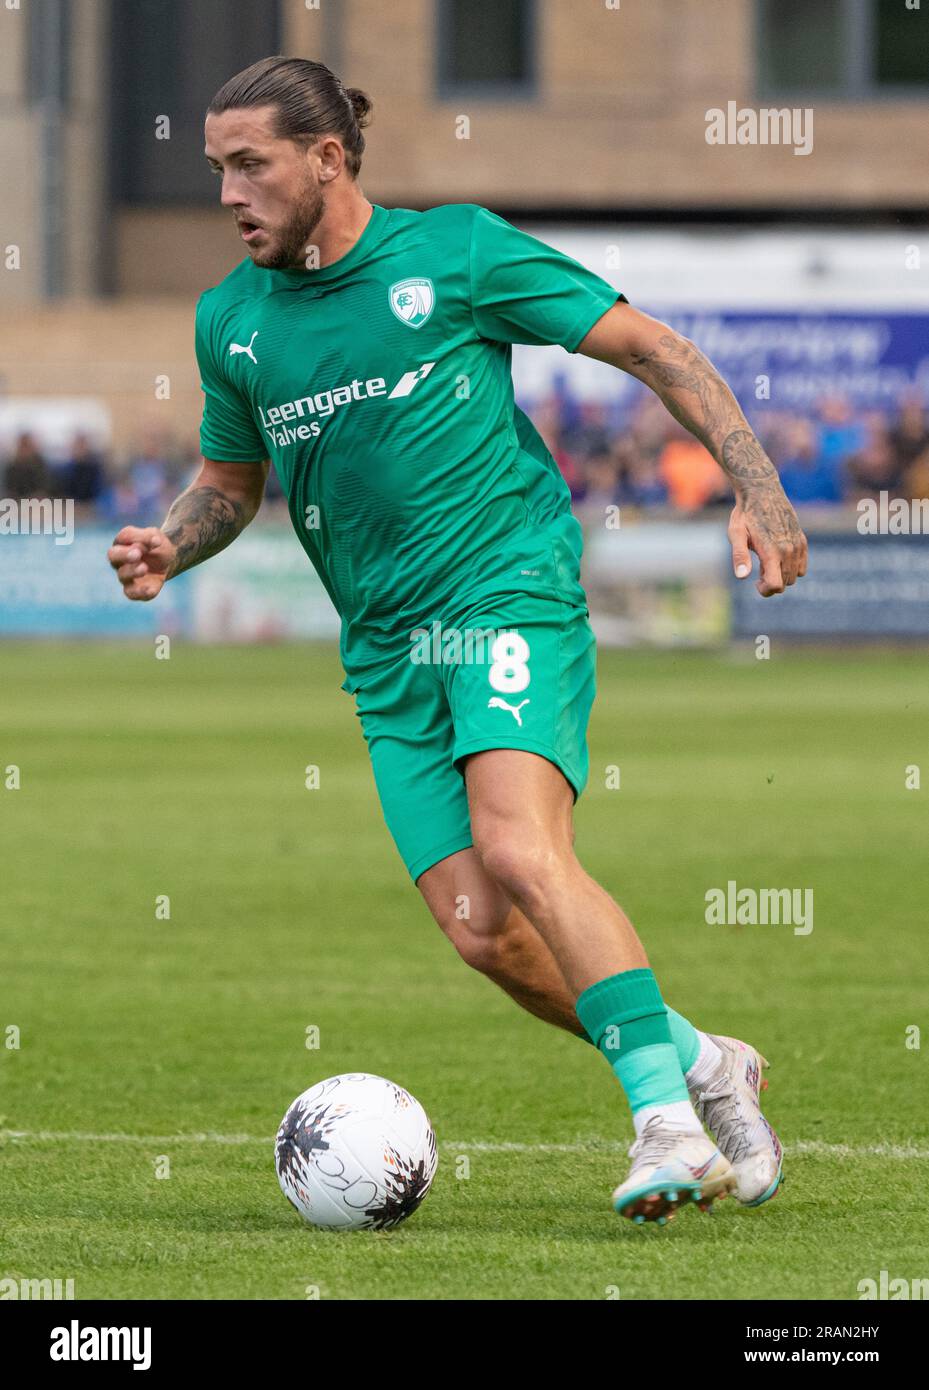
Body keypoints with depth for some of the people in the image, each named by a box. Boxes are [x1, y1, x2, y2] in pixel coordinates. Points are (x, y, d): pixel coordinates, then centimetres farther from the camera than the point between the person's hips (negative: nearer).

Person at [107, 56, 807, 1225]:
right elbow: (232, 479, 25)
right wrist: (170, 548, 3)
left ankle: (666, 1116, -23)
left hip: (512, 596, -5)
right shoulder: (232, 320, 9)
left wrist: (756, 487, -9)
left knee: (518, 850, -27)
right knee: (477, 927, -7)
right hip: (388, 650, 5)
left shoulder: (455, 252, -5)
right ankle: (698, 1065, 12)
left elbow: (653, 351, 0)